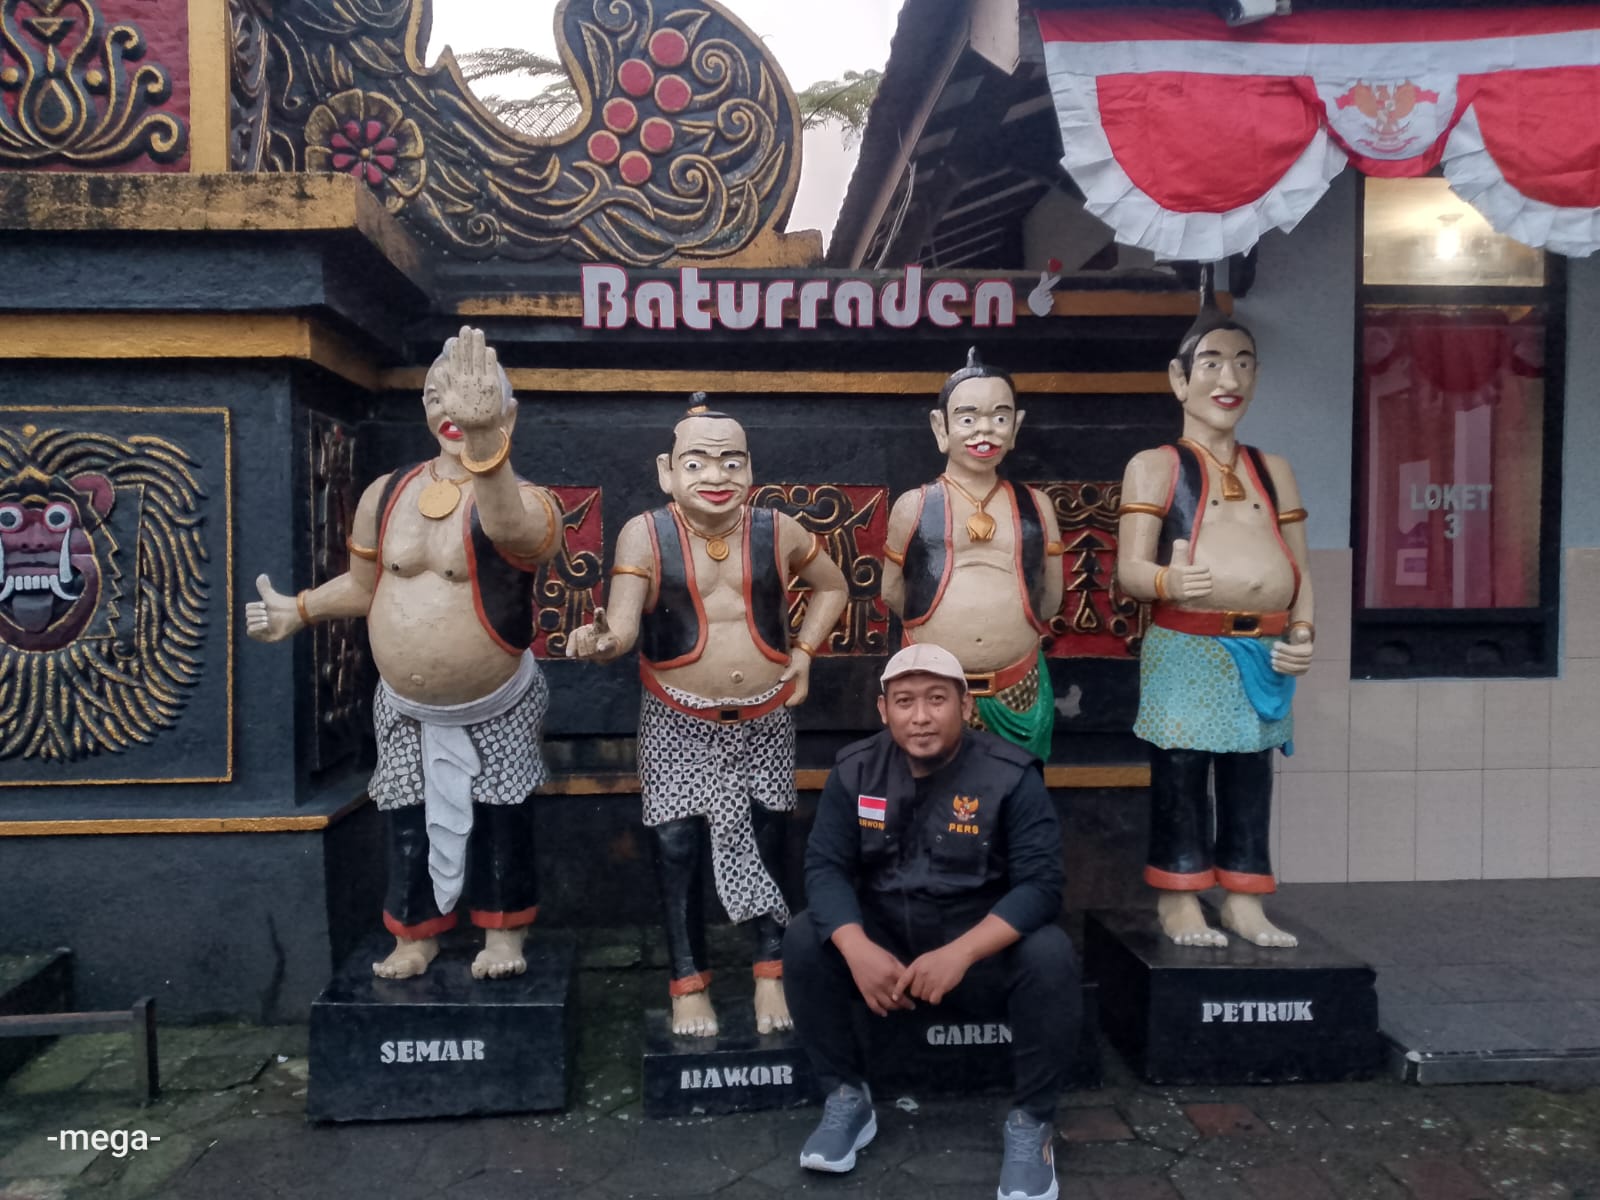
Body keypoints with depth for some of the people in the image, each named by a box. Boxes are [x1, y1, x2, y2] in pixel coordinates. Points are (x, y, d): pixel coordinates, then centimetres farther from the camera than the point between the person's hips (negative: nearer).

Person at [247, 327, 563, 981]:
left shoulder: (524, 502, -20)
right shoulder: (386, 494, -4)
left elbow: (507, 529, -49)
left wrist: (483, 437, -65)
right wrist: (298, 610, 4)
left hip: (493, 709, -4)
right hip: (405, 708, 5)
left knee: (499, 818, 9)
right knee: (408, 820, 16)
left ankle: (503, 929, 32)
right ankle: (418, 931, 37)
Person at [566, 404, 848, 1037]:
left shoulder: (777, 530, -6)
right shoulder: (644, 534, -13)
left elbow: (831, 586, 11)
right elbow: (623, 625, -20)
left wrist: (804, 652, 1)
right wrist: (600, 641, -43)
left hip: (765, 717, 2)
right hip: (679, 720, -2)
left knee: (766, 838, 9)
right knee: (675, 842, -1)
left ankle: (771, 971, 25)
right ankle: (688, 980, 17)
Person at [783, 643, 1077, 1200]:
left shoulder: (1010, 773, -15)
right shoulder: (855, 770, -6)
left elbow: (1041, 882, -21)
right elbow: (825, 865, -11)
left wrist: (960, 953, -34)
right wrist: (858, 950, -30)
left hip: (984, 943, -2)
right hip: (884, 938, 3)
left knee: (1050, 956, -30)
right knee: (803, 941, -21)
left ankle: (1032, 1119, -8)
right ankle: (846, 1097, -1)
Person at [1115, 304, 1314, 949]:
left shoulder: (1273, 470, 16)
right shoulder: (1154, 466, 0)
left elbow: (1299, 565, 17)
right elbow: (1130, 567, -10)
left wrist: (1303, 631, 1)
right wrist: (1167, 582, -31)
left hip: (1263, 654, 5)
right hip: (1186, 650, -5)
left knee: (1250, 778, 10)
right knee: (1179, 776, 0)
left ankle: (1243, 899, 21)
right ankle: (1178, 900, 11)